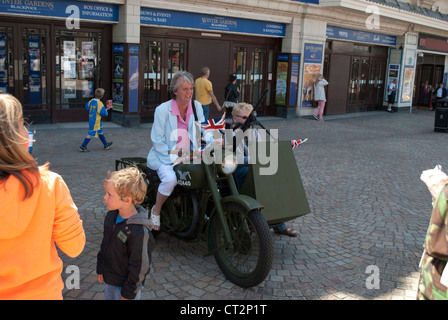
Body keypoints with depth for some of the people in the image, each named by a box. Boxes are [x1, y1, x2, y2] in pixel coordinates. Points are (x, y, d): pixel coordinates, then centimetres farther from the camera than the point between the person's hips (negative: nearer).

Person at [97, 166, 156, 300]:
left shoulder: (139, 231, -30)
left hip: (126, 284, -7)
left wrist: (128, 294, -14)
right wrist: (100, 269, 15)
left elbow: (139, 267, -22)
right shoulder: (111, 215, -5)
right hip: (109, 280, 7)